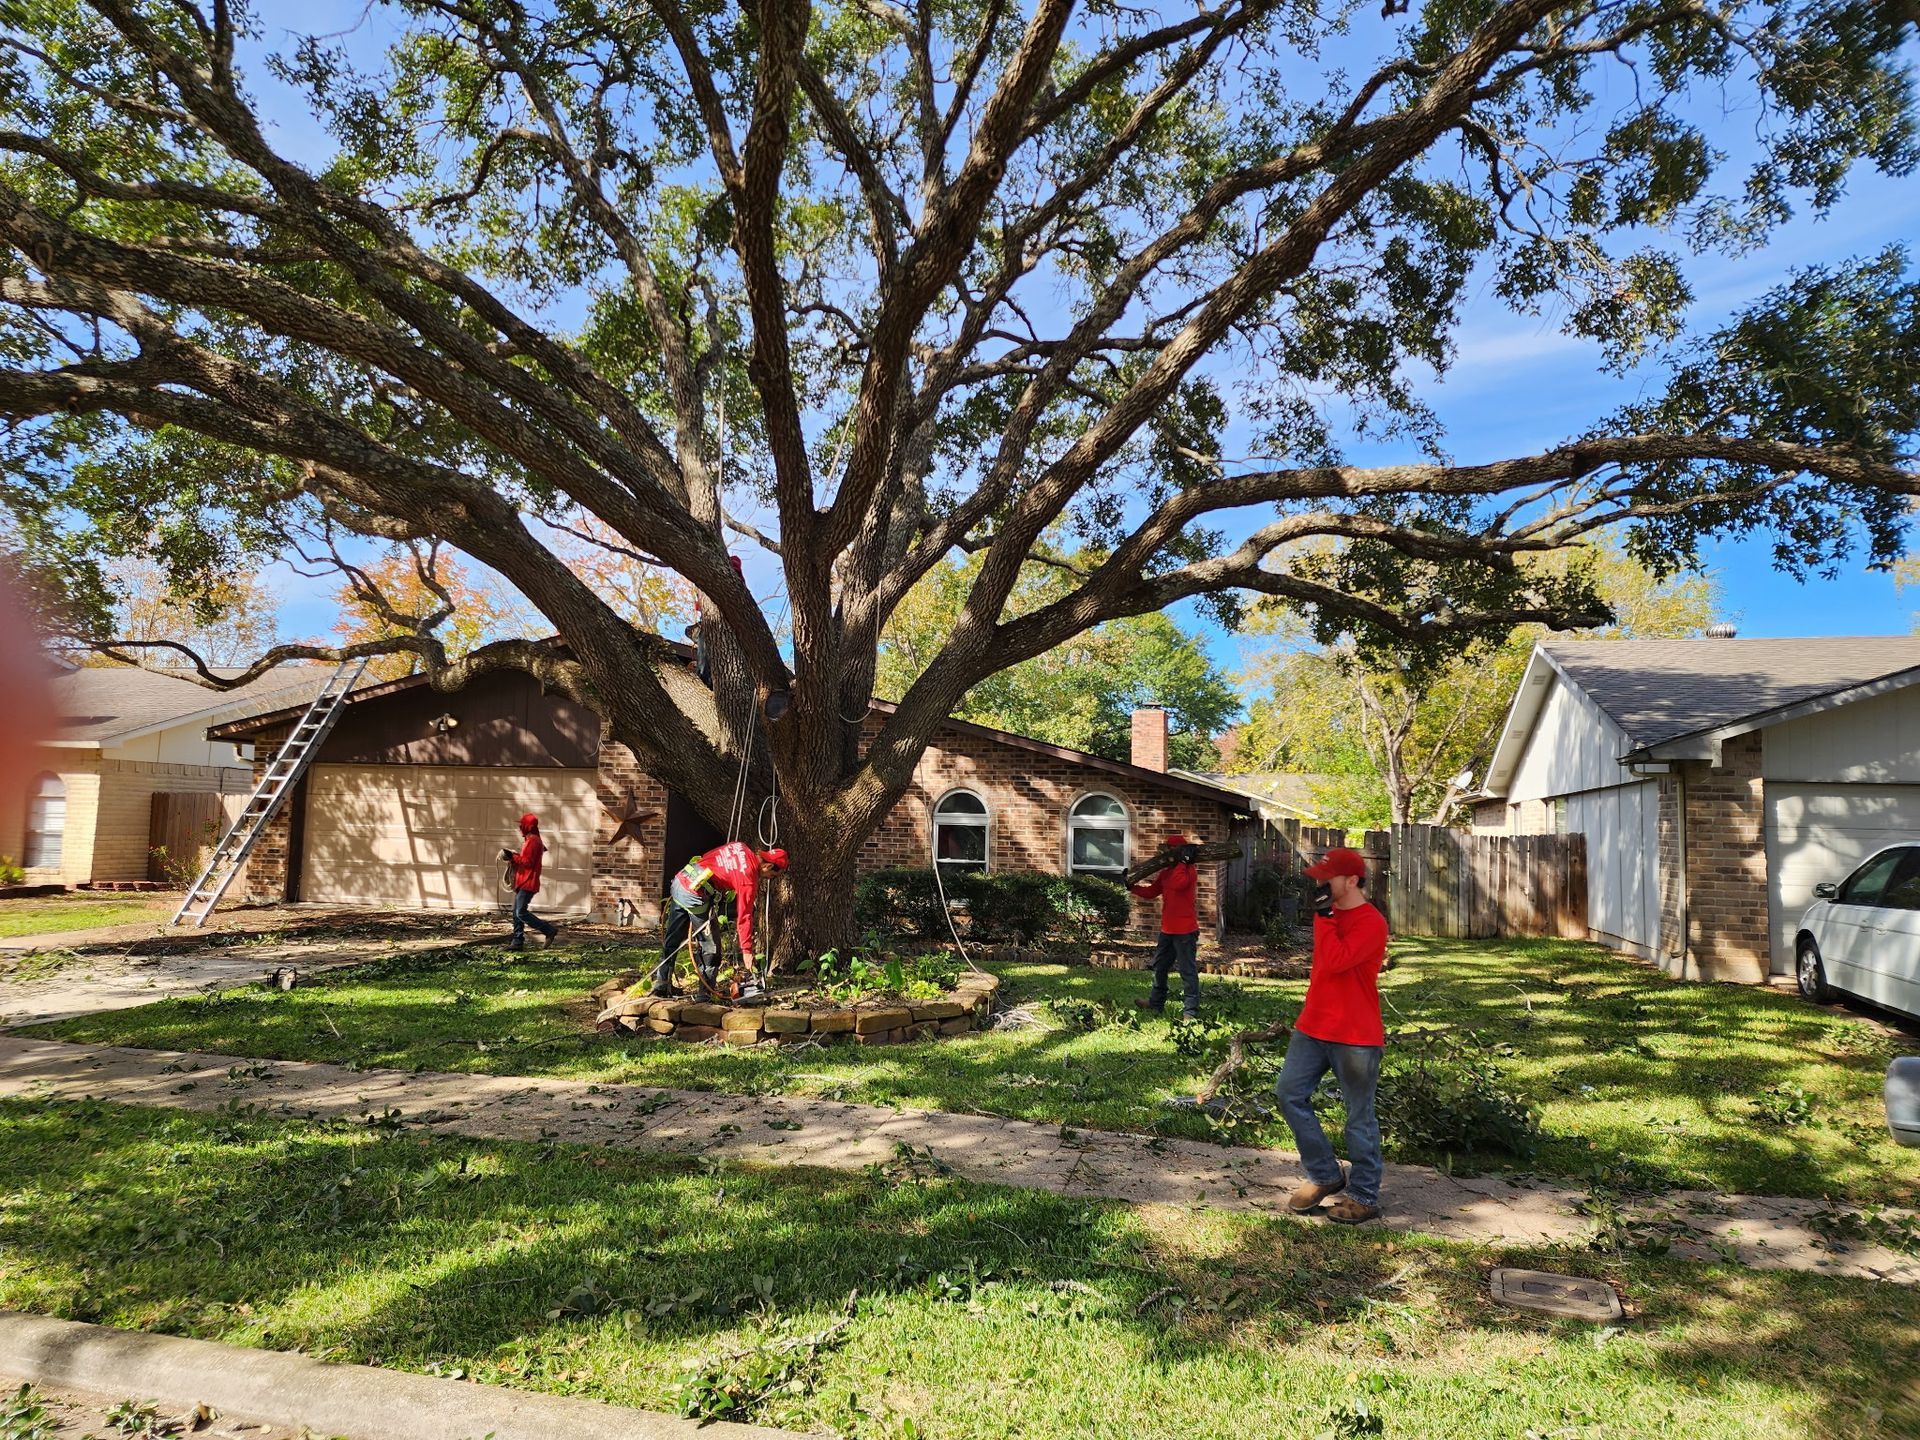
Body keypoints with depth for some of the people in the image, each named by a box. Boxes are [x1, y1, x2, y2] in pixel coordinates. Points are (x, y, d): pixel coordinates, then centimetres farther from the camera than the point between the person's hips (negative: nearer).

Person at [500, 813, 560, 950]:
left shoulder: (533, 841, -13)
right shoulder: (530, 840, 20)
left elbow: (528, 862, -20)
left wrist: (512, 856, -15)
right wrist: (514, 856, 8)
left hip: (528, 883, -11)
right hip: (523, 882, 11)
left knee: (521, 913, -13)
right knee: (517, 913, 8)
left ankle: (549, 930, -9)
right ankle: (517, 941, 10)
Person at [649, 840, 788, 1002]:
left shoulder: (741, 846, 7)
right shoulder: (749, 879, -12)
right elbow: (744, 916, -11)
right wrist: (746, 951, -6)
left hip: (680, 880, 9)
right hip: (696, 896, -9)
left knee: (673, 939, 19)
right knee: (709, 944, 5)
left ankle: (661, 983, 28)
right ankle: (708, 991, 9)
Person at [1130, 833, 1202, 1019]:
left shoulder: (1190, 870, -11)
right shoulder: (1166, 872, 14)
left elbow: (1178, 884, -31)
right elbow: (1151, 892, 16)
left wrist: (1182, 861, -24)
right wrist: (1132, 887, 4)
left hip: (1185, 930, -9)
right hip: (1167, 930, 9)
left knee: (1188, 970, -7)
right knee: (1159, 967, 19)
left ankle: (1191, 1012, -5)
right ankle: (1156, 1003, 33)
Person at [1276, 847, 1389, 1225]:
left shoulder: (1372, 923, -16)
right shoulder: (1332, 914, 10)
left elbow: (1336, 960, -28)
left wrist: (1324, 916, -21)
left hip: (1356, 1037, -8)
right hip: (1313, 1028, 8)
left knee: (1359, 1116, 4)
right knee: (1289, 1093, 4)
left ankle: (1364, 1197, 18)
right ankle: (1325, 1175, 18)